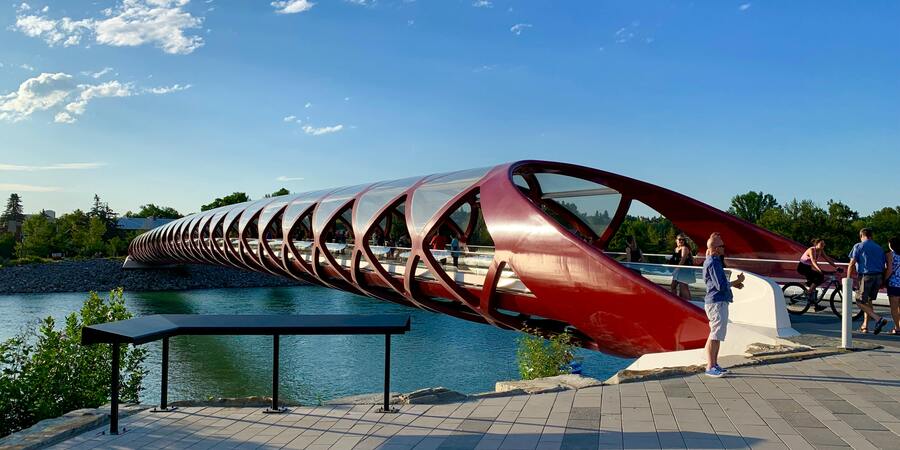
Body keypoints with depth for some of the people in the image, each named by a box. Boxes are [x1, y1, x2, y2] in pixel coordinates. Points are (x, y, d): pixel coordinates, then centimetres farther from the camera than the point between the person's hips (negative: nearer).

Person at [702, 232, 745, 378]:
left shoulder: (711, 261, 16)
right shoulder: (713, 263, -17)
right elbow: (721, 286, -21)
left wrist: (733, 284, 13)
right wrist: (737, 281, -9)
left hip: (718, 302, 11)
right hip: (717, 302, -11)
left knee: (717, 335, 15)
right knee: (715, 336, -7)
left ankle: (714, 364, 23)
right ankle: (710, 367, -3)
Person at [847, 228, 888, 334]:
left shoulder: (858, 246, -1)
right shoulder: (879, 248, 16)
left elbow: (852, 264, -8)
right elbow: (883, 265, 17)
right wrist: (882, 281, 22)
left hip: (866, 276, -6)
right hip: (878, 277, 6)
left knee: (860, 302, -3)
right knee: (868, 301, 17)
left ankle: (878, 319, -21)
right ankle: (865, 326, 19)